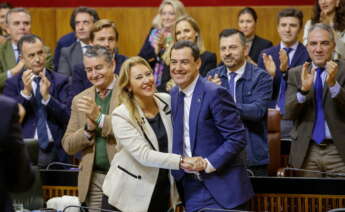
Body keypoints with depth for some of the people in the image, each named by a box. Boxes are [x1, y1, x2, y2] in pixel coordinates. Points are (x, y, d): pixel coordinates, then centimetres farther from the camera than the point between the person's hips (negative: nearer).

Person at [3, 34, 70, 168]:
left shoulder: (60, 81, 8)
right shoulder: (13, 83, 7)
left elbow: (67, 118, -1)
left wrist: (47, 96, -14)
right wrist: (25, 92, -15)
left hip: (55, 151, 1)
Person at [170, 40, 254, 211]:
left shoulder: (215, 94, -14)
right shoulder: (174, 94, 9)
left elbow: (238, 138, -16)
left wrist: (210, 164, -22)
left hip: (221, 187, -6)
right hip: (191, 187, 6)